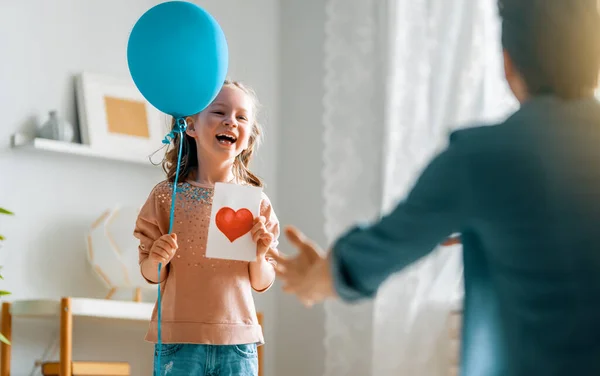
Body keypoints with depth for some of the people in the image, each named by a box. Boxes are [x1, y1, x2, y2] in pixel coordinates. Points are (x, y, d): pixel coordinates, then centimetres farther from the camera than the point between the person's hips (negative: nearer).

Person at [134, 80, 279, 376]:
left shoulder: (256, 202, 4)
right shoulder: (167, 196, -1)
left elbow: (262, 284, 7)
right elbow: (151, 274, 3)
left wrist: (260, 255, -13)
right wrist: (157, 259, -18)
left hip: (237, 341, 2)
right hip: (179, 340, -2)